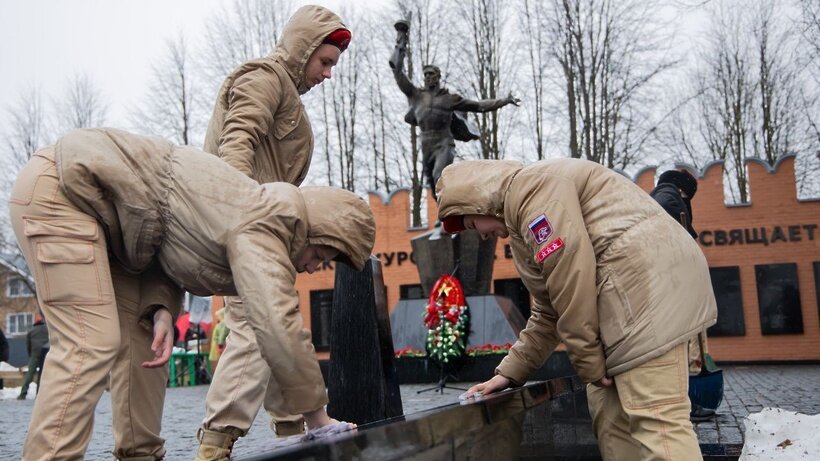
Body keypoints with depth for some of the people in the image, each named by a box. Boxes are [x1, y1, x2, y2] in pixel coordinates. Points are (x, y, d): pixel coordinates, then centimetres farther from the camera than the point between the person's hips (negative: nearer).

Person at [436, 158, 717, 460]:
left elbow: (572, 275, -16)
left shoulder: (531, 187, -6)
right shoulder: (524, 218, 26)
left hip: (645, 279, -10)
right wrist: (511, 371, 25)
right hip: (640, 290, 10)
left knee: (654, 416, -12)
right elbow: (549, 311, 27)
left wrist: (588, 362, -9)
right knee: (612, 414, 10)